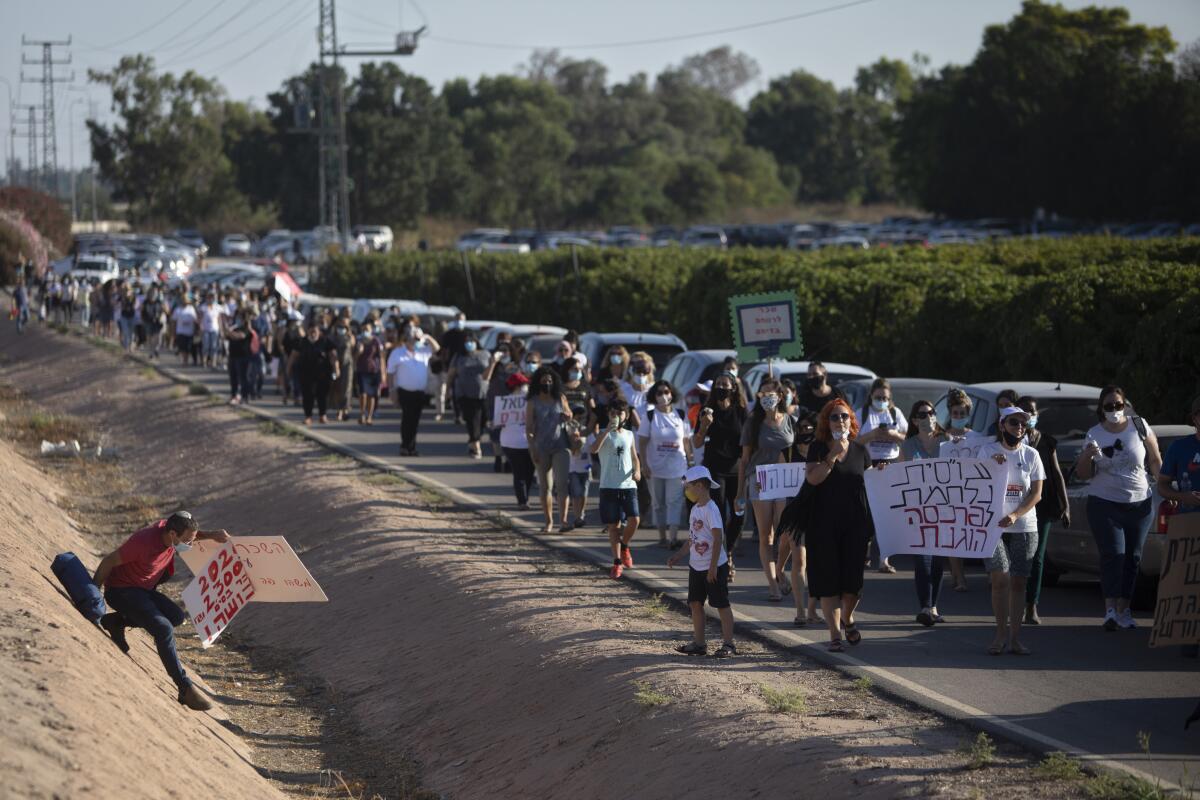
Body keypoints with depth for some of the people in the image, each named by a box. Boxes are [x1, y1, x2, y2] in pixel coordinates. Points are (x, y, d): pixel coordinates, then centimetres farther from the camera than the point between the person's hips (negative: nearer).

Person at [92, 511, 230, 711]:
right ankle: (186, 690, -21)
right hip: (121, 590, -9)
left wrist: (212, 535, -1)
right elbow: (108, 562, -21)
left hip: (143, 589, 9)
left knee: (177, 616, -3)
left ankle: (116, 622, 8)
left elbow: (191, 533, 18)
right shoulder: (144, 542, -32)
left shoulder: (168, 528, -8)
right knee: (164, 629, -24)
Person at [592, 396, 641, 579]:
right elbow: (594, 449, -22)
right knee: (613, 525, 1)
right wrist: (608, 429, -27)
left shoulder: (629, 435, 11)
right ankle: (617, 562, 12)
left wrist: (637, 471, -1)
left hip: (628, 485, 2)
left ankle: (624, 546, 17)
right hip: (609, 486, -2)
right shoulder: (603, 434, -1)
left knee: (634, 519, -12)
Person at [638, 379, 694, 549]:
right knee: (658, 502, 8)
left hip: (677, 467, 0)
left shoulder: (680, 416, 3)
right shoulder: (650, 416, -1)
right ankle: (662, 536, 17)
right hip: (656, 467, 0)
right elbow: (642, 442, -2)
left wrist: (689, 462, 7)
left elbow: (687, 441, 9)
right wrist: (644, 465, -8)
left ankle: (674, 537, -16)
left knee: (675, 500, -9)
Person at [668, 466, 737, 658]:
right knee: (695, 603, 11)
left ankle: (728, 644, 5)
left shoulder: (711, 509, -18)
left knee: (721, 604, -1)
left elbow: (718, 539, -22)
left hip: (714, 568, -9)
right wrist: (678, 556, 17)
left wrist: (713, 567, -23)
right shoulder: (695, 508, 10)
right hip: (696, 566, 9)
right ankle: (699, 643, 19)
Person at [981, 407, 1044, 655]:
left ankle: (1015, 638, 3)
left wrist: (1015, 515, -13)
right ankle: (1001, 632, -4)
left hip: (1024, 526, 1)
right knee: (1000, 578, -12)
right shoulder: (988, 451, 4)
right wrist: (993, 467, -19)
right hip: (992, 523, -1)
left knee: (1018, 582, 0)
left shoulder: (1031, 455, 7)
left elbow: (1036, 493, 1)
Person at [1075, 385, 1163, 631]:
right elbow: (1083, 474, 5)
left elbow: (1155, 461, 6)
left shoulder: (1139, 427, 0)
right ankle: (1110, 608, -19)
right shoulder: (1095, 434, 2)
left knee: (1133, 557, 6)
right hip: (1104, 505, -2)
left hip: (1139, 504, 2)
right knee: (1113, 553, -14)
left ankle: (1124, 609, 15)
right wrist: (1087, 456, -15)